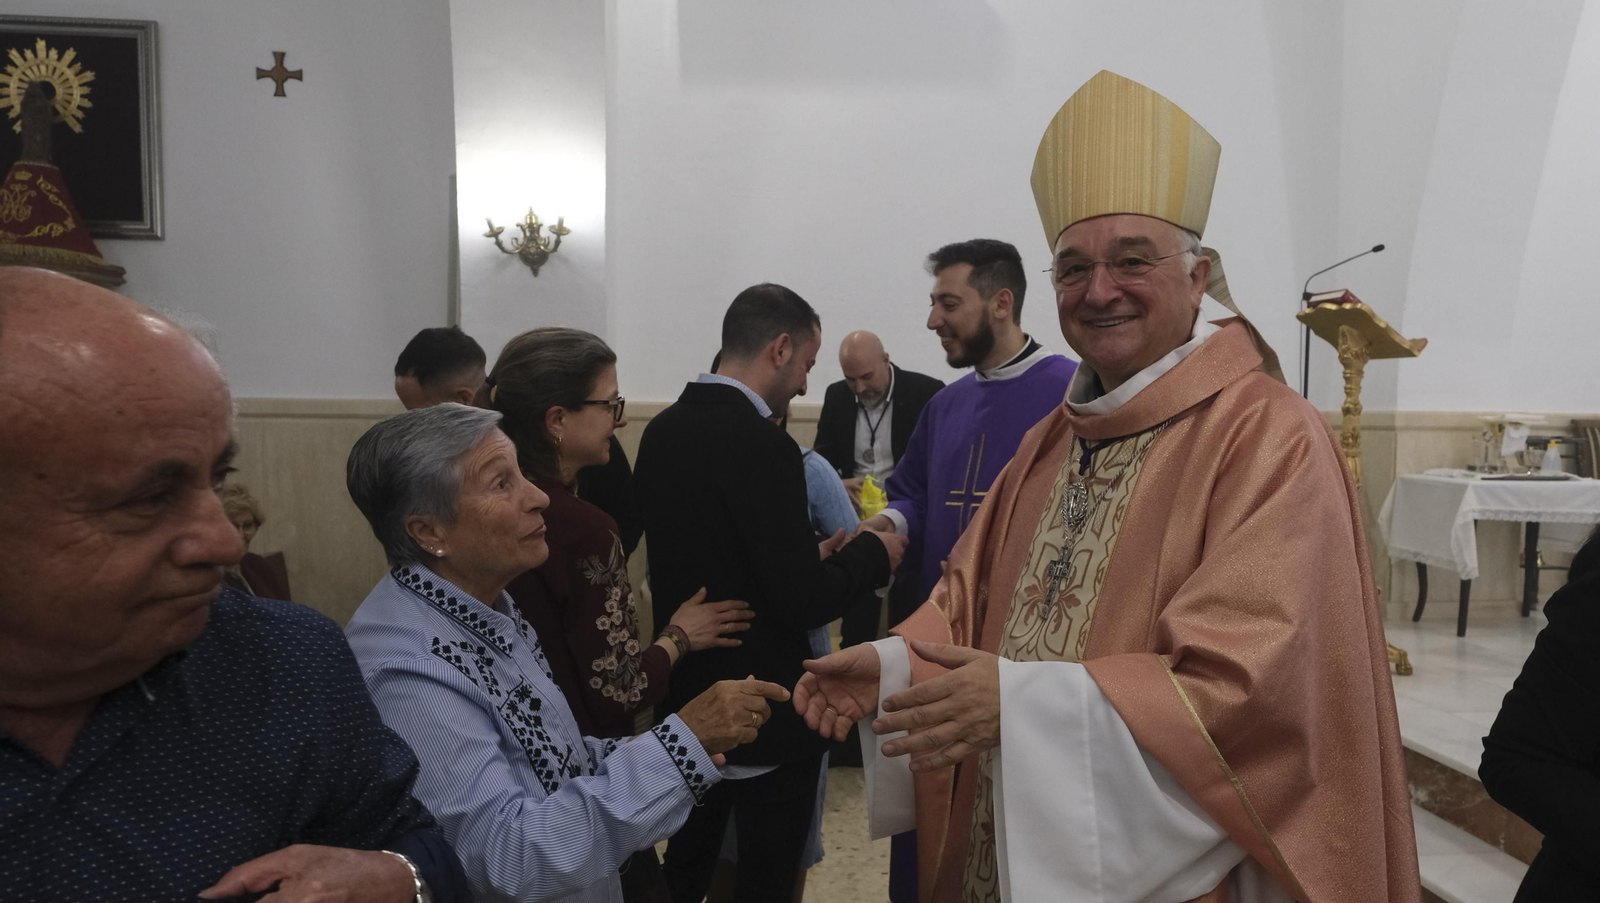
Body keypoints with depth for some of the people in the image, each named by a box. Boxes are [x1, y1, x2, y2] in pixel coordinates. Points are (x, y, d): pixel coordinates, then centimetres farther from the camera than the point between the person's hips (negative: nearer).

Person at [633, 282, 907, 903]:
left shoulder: (662, 429, 0)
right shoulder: (762, 444, -24)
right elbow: (801, 603, -24)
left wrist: (808, 556, 8)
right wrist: (872, 553, -6)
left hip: (687, 697, 8)